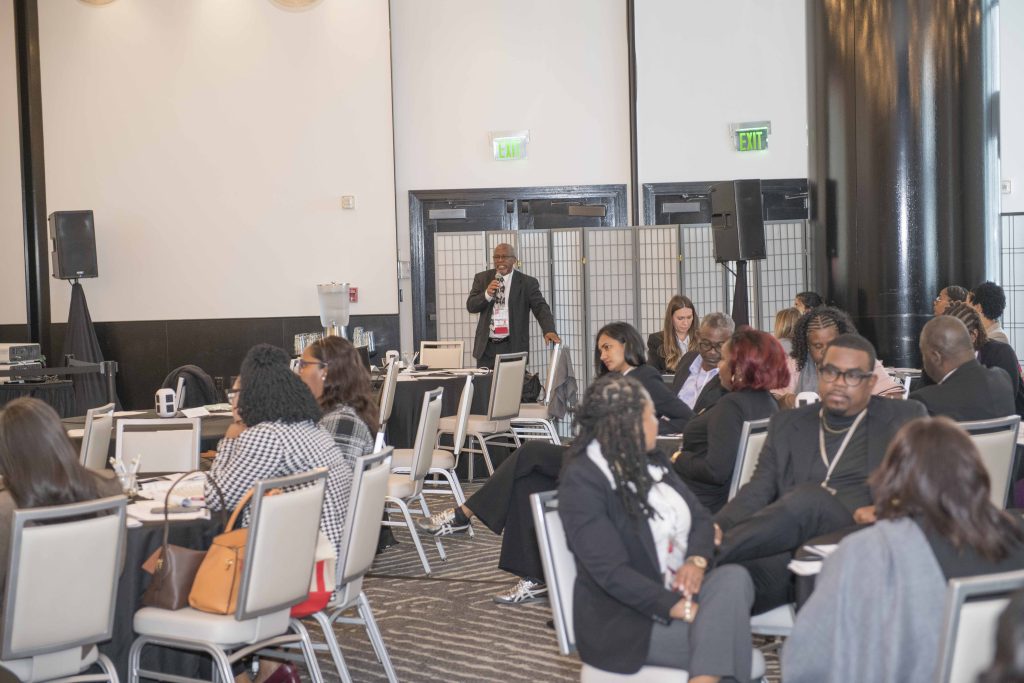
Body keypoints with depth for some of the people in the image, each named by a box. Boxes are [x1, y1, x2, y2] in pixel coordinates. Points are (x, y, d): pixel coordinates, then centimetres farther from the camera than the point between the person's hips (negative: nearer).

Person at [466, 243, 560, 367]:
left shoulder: (527, 282, 0)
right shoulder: (482, 278, 8)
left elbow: (541, 308, -9)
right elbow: (470, 306, 4)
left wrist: (549, 331, -27)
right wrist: (487, 294, -16)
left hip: (513, 348, -2)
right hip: (486, 348, 2)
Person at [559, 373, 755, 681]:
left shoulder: (651, 462, 11)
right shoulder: (582, 481, -14)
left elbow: (700, 518, 14)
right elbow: (612, 573, -21)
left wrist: (697, 560, -9)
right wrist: (683, 609, -25)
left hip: (679, 590, 7)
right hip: (624, 616, -7)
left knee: (733, 578, -27)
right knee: (725, 632, -29)